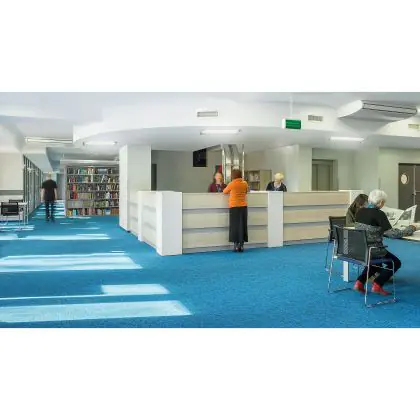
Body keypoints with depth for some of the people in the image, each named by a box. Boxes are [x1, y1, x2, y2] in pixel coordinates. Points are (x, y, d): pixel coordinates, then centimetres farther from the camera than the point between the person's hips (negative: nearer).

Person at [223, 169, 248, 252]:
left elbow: (224, 192, 8)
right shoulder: (245, 183, 1)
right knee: (243, 226, 7)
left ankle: (236, 246, 0)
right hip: (243, 207, 3)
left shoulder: (231, 184, -7)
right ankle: (241, 246, 10)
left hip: (234, 207, -3)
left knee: (235, 226, 2)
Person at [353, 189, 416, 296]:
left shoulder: (360, 211, 3)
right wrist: (410, 229, -4)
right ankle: (377, 285, 7)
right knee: (396, 262, 19)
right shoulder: (379, 214, -17)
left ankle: (359, 282, 22)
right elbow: (392, 234, -18)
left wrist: (384, 231, 21)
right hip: (372, 250, -6)